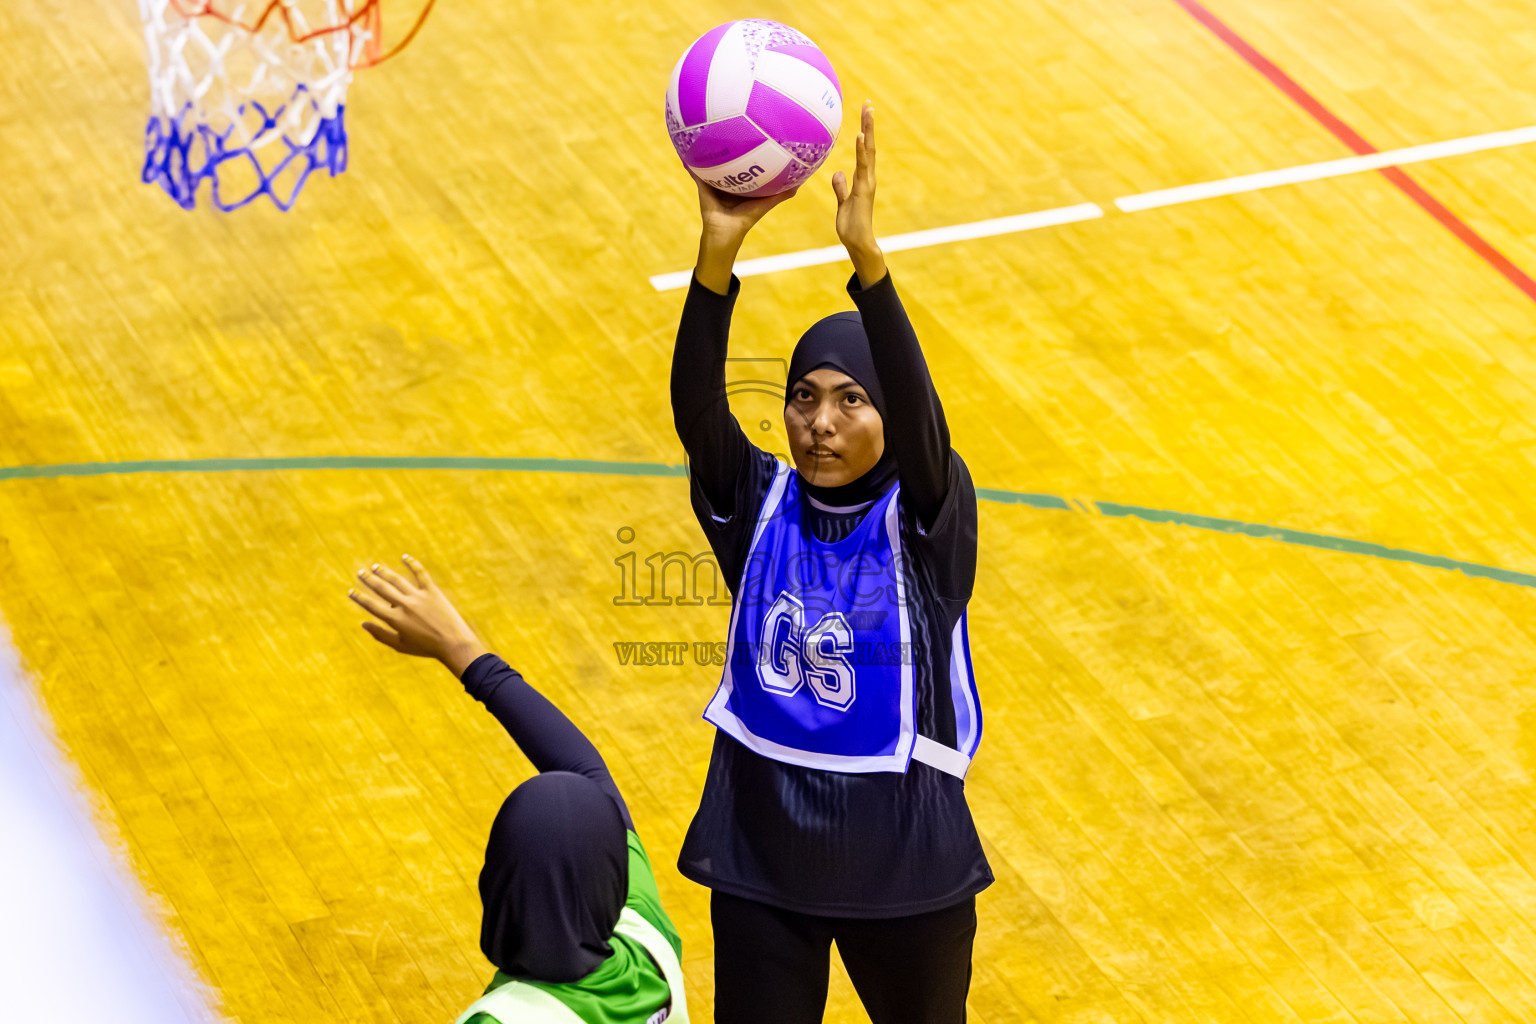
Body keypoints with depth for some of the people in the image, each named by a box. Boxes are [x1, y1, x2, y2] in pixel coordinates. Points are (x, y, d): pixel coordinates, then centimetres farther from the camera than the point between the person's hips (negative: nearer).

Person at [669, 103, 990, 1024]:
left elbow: (921, 413, -33)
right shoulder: (757, 506, -6)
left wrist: (866, 255, -47)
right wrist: (719, 253, -41)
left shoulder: (926, 518, -13)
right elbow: (695, 406, -24)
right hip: (762, 855, 2)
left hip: (905, 862, -1)